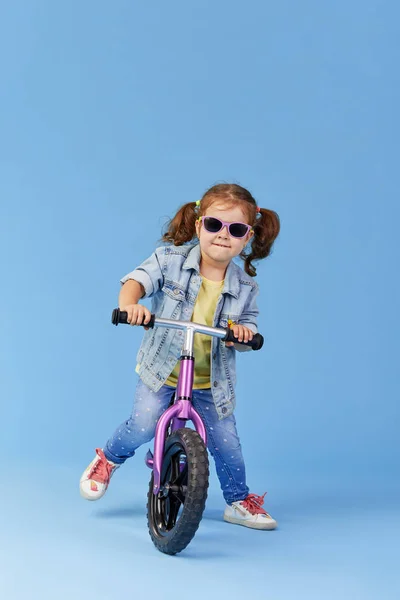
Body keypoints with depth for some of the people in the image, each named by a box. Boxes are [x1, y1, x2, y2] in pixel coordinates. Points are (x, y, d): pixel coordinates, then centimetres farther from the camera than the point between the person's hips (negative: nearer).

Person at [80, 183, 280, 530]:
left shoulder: (245, 287, -6)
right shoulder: (170, 259, -12)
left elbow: (249, 324, 4)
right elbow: (138, 279, -21)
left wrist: (244, 332, -20)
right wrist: (130, 304, -42)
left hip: (211, 383, 2)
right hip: (161, 371, -2)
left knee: (226, 442, 2)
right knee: (143, 425, -18)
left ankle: (239, 502, 31)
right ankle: (108, 460, 17)